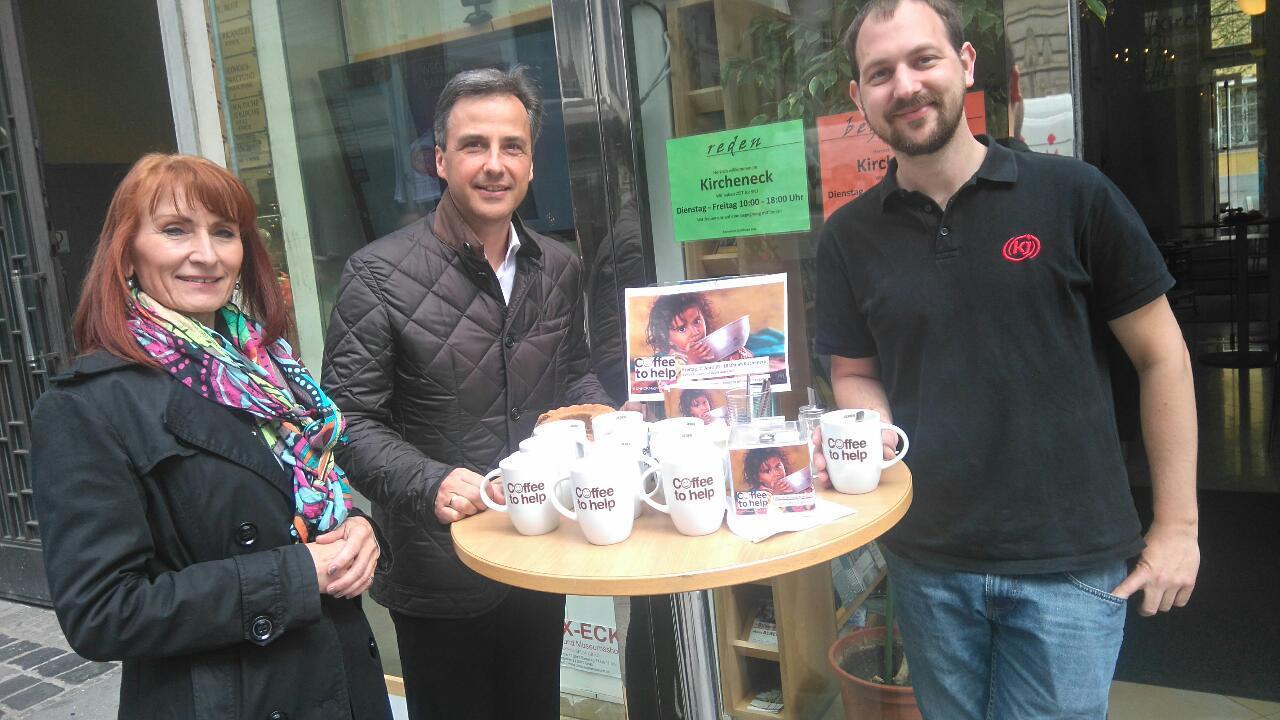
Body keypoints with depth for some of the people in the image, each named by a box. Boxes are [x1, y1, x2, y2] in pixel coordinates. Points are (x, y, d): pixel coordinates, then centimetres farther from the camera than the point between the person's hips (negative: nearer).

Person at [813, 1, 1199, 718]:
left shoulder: (1073, 194, -7)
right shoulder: (849, 237, 0)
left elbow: (1161, 354, -2)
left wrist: (1178, 524, -3)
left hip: (1070, 560, -2)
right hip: (928, 560, 3)